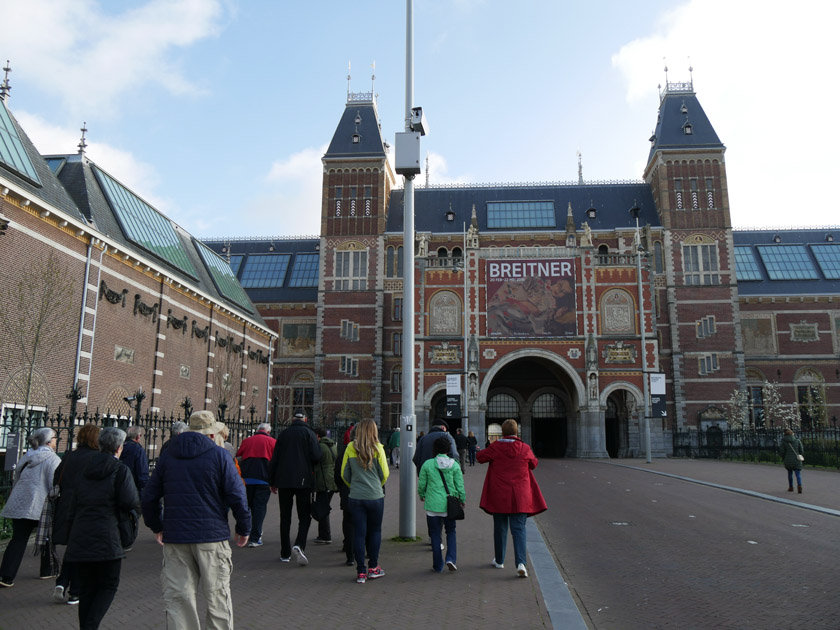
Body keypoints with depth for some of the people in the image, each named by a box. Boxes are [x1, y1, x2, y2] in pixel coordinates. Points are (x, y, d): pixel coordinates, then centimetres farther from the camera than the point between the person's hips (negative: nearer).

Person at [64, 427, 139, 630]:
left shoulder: (86, 470, 13)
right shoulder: (120, 470, -6)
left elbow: (74, 502, 14)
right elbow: (130, 503, -14)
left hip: (80, 537, 6)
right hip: (106, 537, -6)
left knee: (87, 588, 14)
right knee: (109, 585, 7)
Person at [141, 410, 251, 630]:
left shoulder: (167, 457, 9)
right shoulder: (219, 455, -4)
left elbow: (149, 497, 13)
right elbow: (237, 496, -8)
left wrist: (156, 527, 25)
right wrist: (243, 529, 4)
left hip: (174, 538, 3)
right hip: (211, 537, -3)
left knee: (177, 596, 8)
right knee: (217, 594, 8)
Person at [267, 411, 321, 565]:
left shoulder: (284, 434, 8)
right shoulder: (308, 433, -2)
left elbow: (274, 459, 8)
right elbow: (316, 457, -11)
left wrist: (272, 482, 14)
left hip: (283, 480, 3)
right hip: (303, 481, -3)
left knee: (285, 517, 11)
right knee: (305, 516, 3)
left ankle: (285, 553, 13)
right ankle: (299, 545, -19)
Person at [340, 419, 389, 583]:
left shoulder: (351, 448, -2)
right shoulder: (377, 448, -7)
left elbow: (344, 474, 4)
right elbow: (384, 474, -2)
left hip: (355, 496, 1)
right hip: (375, 496, -1)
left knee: (359, 533, 6)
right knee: (375, 531, 15)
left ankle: (361, 572, 10)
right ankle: (373, 568, 20)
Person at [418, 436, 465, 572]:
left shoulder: (427, 464, -5)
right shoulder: (454, 465, -3)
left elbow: (421, 484, 2)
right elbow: (460, 485, -1)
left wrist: (422, 495, 22)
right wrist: (462, 500, 14)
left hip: (433, 505, 0)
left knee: (435, 534, 10)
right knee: (451, 531, 18)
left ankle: (438, 565, 15)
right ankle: (451, 558, 1)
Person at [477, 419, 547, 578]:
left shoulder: (495, 447, -7)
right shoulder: (525, 448, -3)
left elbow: (480, 457, 5)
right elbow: (533, 463, 14)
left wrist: (480, 451, 26)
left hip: (499, 495, 0)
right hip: (519, 496, 0)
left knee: (500, 527, 14)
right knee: (518, 529, 1)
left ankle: (499, 560, 27)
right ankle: (521, 562, -15)